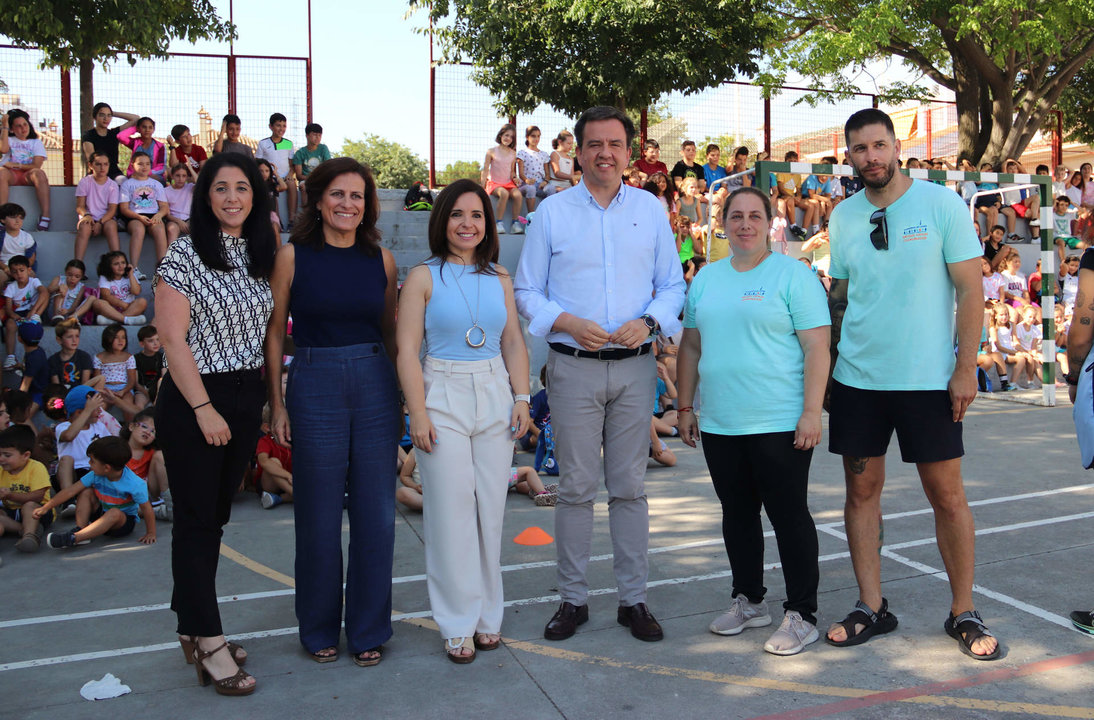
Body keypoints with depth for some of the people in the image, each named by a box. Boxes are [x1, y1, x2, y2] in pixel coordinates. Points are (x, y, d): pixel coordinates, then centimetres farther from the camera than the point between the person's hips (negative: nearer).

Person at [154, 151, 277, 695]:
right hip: (193, 400, -6)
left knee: (216, 516, 13)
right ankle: (208, 642, 7)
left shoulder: (262, 253, 9)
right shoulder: (185, 253, -9)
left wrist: (269, 398, 7)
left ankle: (193, 626, 26)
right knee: (197, 519, 0)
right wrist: (204, 408, -16)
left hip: (245, 397, 6)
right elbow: (172, 338, -13)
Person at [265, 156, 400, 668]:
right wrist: (277, 402, -3)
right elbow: (274, 333, 1)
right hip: (314, 386, -2)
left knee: (376, 515, 5)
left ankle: (369, 629, 21)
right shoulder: (293, 256, -2)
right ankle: (319, 629, 25)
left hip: (375, 385, 3)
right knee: (319, 516, 6)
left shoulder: (381, 259, 6)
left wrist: (400, 397, 11)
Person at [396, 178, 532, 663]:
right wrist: (418, 413, -12)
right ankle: (459, 624, 12)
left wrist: (521, 398, 3)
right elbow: (408, 351, -6)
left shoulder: (499, 279, 10)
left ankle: (487, 614, 22)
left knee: (491, 508, 7)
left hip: (494, 396, 4)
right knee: (452, 510, 0)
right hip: (443, 396, -3)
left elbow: (514, 344, 12)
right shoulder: (424, 277, -2)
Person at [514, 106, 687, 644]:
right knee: (576, 487, 3)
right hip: (573, 367, -1)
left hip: (634, 366, 1)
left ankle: (634, 599, 18)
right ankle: (572, 599, 17)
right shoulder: (552, 211, 4)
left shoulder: (651, 210, 9)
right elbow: (526, 291, 3)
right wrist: (570, 324, -13)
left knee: (630, 487, 7)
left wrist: (647, 321, -11)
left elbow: (673, 285, 10)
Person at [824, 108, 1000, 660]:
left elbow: (970, 289, -5)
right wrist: (827, 368, 10)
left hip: (927, 380, -3)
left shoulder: (941, 203, -4)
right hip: (856, 380, 4)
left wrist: (966, 366, -11)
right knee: (862, 490, 7)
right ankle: (872, 607, 20)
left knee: (947, 495, 3)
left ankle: (963, 612, 18)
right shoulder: (843, 216, 7)